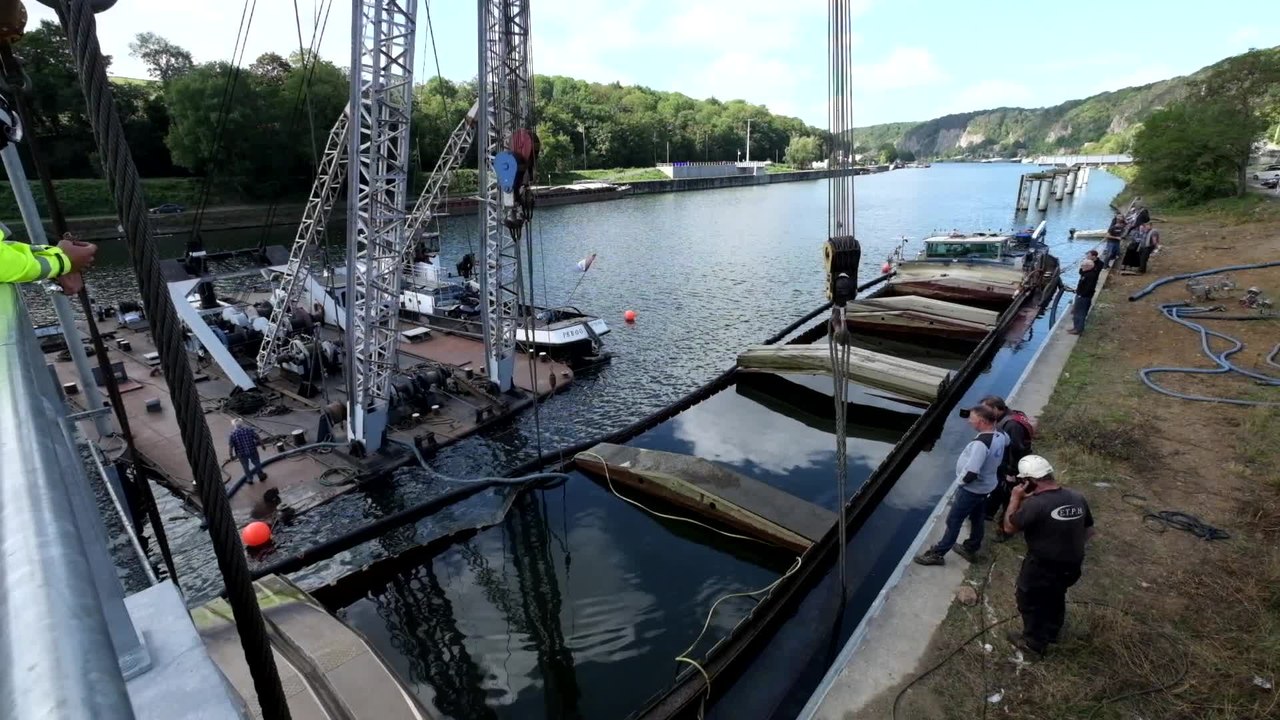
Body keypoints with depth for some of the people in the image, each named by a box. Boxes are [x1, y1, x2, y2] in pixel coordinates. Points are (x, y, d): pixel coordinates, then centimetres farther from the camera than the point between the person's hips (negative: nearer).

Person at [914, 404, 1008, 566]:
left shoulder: (981, 443, -34)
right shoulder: (1000, 436, -7)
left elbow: (970, 473, -34)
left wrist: (961, 480, -16)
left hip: (971, 489, -8)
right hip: (986, 486, 8)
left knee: (953, 521, 4)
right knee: (977, 518, 23)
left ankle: (937, 554, 15)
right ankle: (971, 549, 41)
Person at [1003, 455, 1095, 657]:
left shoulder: (1035, 504, -30)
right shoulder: (1077, 498, -7)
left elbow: (1009, 527, -17)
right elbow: (1089, 531, 7)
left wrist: (1015, 498, -12)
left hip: (1042, 567, -7)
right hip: (1071, 565, 7)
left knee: (1030, 601, 18)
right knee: (1055, 598, 30)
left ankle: (1034, 642, 33)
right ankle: (1051, 632, 51)